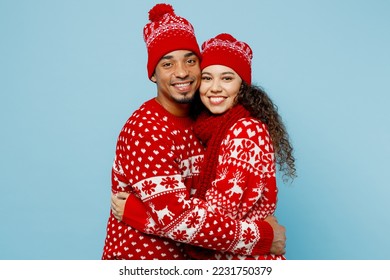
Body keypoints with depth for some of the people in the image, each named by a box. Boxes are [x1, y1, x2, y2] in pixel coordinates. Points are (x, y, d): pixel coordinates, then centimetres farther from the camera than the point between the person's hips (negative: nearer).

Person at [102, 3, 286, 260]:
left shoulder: (200, 121, 1)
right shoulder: (146, 129, -22)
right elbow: (176, 217, -29)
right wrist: (262, 236, -23)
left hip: (186, 257, 7)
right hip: (137, 257, -7)